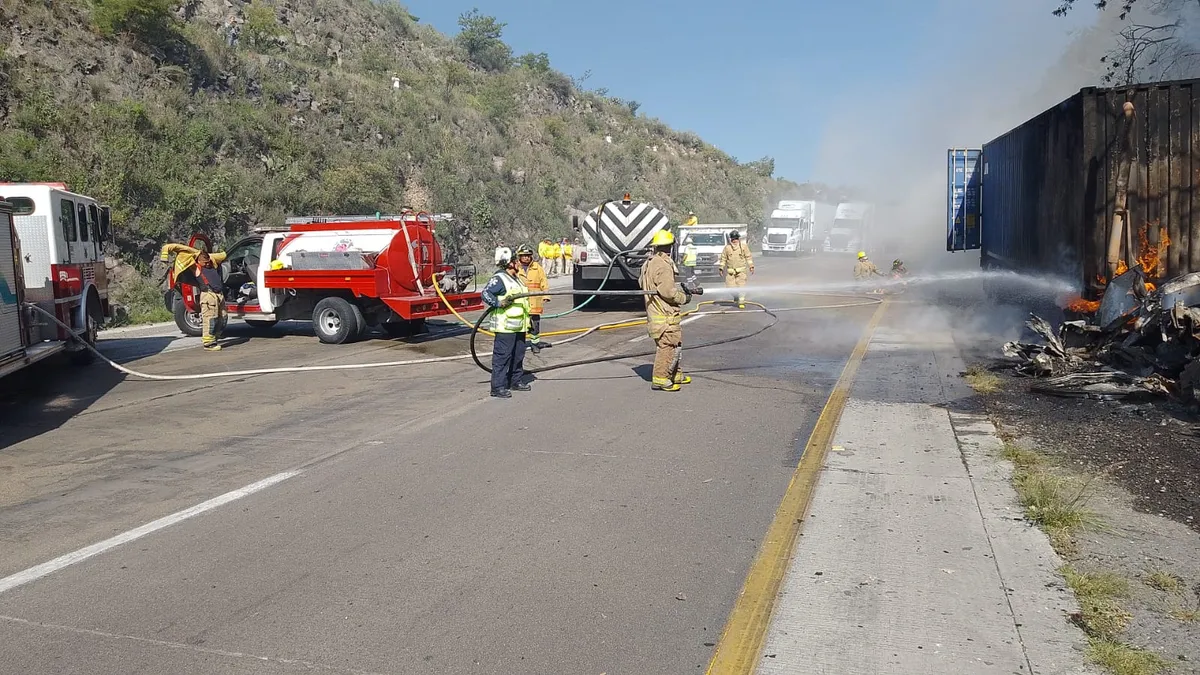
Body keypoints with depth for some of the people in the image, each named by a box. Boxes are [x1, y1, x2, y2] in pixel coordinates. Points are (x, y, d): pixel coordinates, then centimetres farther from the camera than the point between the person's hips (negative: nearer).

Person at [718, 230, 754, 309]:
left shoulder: (743, 246, 1)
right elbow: (723, 258, 8)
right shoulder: (727, 247, 3)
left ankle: (741, 302, -2)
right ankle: (736, 296, 29)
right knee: (730, 286, 0)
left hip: (741, 270, -1)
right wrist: (721, 268, 5)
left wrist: (751, 266, 1)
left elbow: (748, 257, 5)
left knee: (741, 286, -8)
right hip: (730, 271, 1)